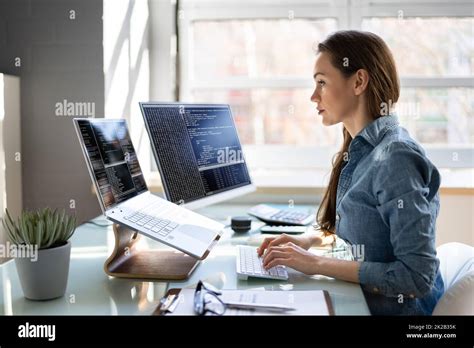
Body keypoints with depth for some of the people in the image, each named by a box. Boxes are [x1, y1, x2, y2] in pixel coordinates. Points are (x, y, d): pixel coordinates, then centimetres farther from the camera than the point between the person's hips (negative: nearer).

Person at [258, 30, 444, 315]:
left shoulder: (395, 158, -22)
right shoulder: (359, 149, 3)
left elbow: (416, 276, -24)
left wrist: (318, 264, -22)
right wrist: (311, 240, 0)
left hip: (391, 307, -7)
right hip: (358, 298, 7)